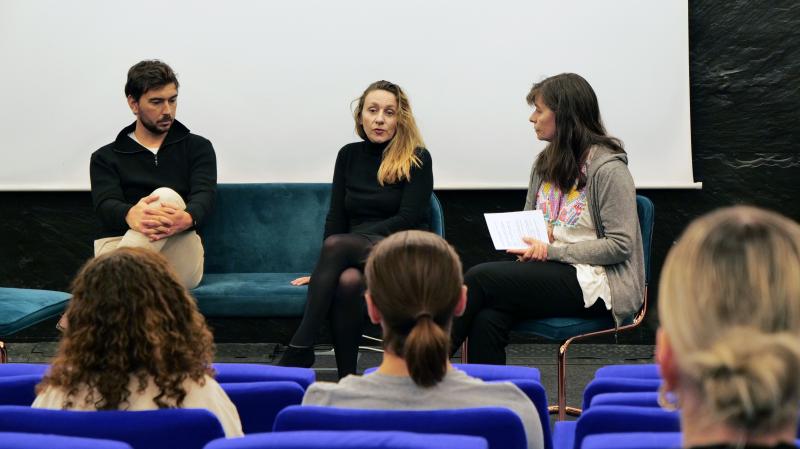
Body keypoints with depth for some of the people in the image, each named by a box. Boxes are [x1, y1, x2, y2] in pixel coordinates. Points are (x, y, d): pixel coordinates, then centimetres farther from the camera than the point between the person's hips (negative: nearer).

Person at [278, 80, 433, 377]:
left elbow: (408, 219, -8)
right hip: (356, 254, 3)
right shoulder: (349, 155, 14)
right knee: (347, 281, -36)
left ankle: (300, 350, -37)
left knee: (337, 244, -33)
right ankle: (346, 379, -36)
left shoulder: (418, 159, 1)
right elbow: (336, 216, 11)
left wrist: (357, 237, -16)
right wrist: (325, 267, -3)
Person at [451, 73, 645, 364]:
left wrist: (553, 251, -15)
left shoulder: (608, 168, -9)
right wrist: (529, 247, -1)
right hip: (548, 271, 7)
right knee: (487, 320, -26)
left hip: (593, 282, -7)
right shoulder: (547, 163, 16)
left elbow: (620, 245, -13)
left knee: (479, 278, -22)